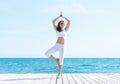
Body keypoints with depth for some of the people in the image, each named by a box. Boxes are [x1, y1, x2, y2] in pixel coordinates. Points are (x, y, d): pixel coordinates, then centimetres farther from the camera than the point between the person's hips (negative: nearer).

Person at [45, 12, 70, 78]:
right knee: (47, 53, -20)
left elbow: (69, 21, 4)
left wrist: (63, 17, 12)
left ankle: (59, 73, 8)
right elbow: (53, 22, 4)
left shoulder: (65, 30, 10)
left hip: (62, 46, -1)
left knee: (61, 60, -3)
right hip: (56, 45, 1)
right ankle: (56, 60, 3)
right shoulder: (57, 30, 11)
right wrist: (59, 16, 11)